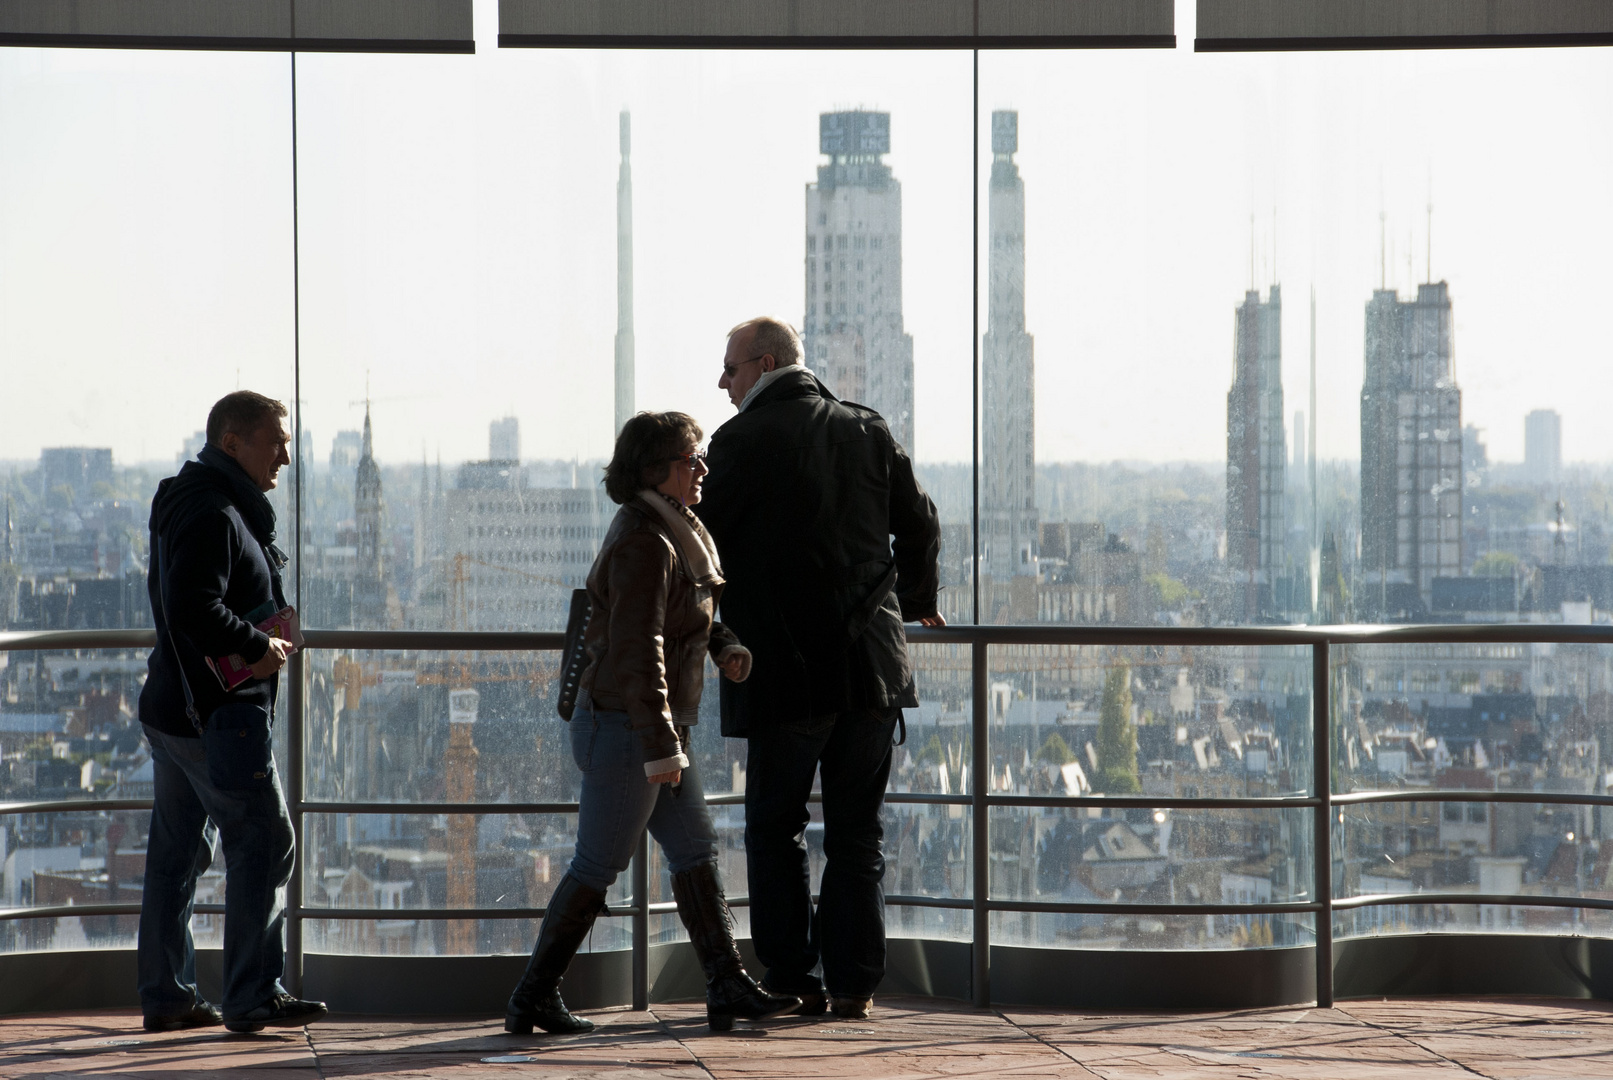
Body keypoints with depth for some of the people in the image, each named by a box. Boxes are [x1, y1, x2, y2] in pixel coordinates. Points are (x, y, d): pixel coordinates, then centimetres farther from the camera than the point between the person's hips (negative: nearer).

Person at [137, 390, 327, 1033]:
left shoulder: (188, 505, 18)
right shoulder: (212, 515, -16)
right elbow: (194, 607, -27)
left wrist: (259, 643, 11)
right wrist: (257, 649, -16)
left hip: (172, 707, 11)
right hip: (221, 712, -11)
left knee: (177, 852, 11)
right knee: (263, 842, -8)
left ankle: (165, 997, 15)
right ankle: (253, 998, -8)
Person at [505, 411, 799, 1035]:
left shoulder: (672, 532, 13)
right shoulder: (644, 543, -19)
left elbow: (686, 613, 27)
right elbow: (638, 650, -24)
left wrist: (726, 645, 6)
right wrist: (661, 748, -26)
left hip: (653, 730, 10)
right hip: (624, 729, -10)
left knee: (696, 853, 8)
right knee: (598, 867, -3)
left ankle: (729, 989, 8)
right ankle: (532, 999, 5)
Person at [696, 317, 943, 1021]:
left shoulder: (743, 440, -7)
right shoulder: (868, 432, 8)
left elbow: (708, 541, -3)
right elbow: (919, 526, 14)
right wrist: (917, 601, 32)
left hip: (786, 668, -4)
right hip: (872, 662, 4)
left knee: (776, 828, 9)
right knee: (857, 831, 9)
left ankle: (790, 979, 7)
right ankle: (853, 984, 6)